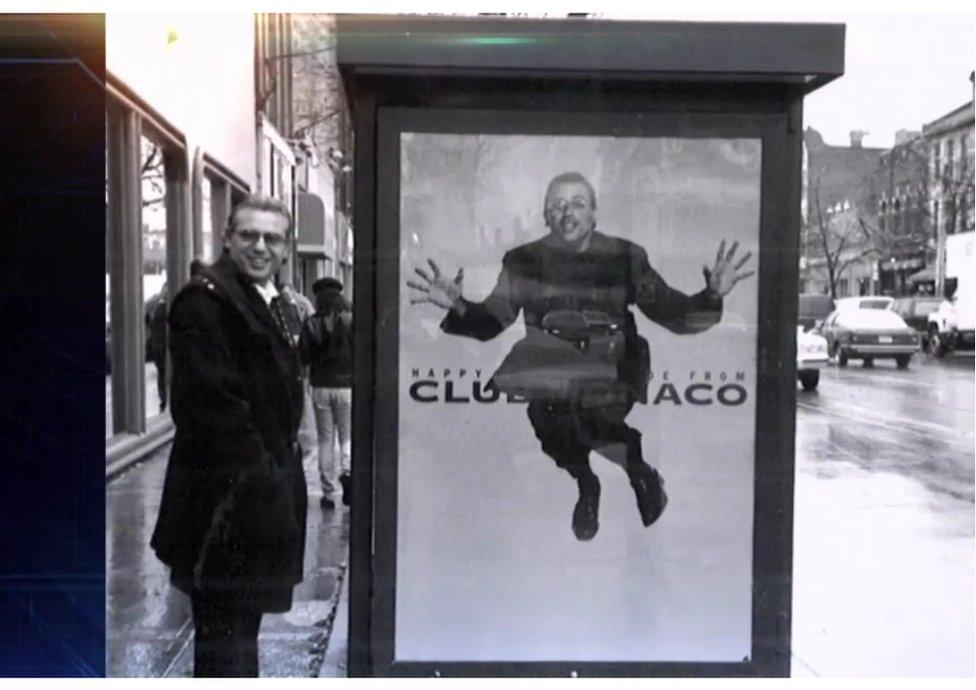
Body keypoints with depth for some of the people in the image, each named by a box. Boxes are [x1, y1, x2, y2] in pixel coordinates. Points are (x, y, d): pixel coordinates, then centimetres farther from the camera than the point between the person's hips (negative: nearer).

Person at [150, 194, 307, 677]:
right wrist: (257, 471, -20)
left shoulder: (269, 301, 15)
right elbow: (210, 401, -23)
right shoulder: (205, 299, -16)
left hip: (265, 488, 10)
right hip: (229, 496, -10)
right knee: (227, 626, -1)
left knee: (242, 617, 22)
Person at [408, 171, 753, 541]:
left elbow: (672, 312, 3)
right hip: (549, 366, 2)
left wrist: (711, 295, -17)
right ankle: (584, 482, 4)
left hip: (612, 366, -2)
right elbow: (489, 320, 3)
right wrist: (457, 304, -18)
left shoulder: (625, 257, 7)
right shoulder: (524, 260, 9)